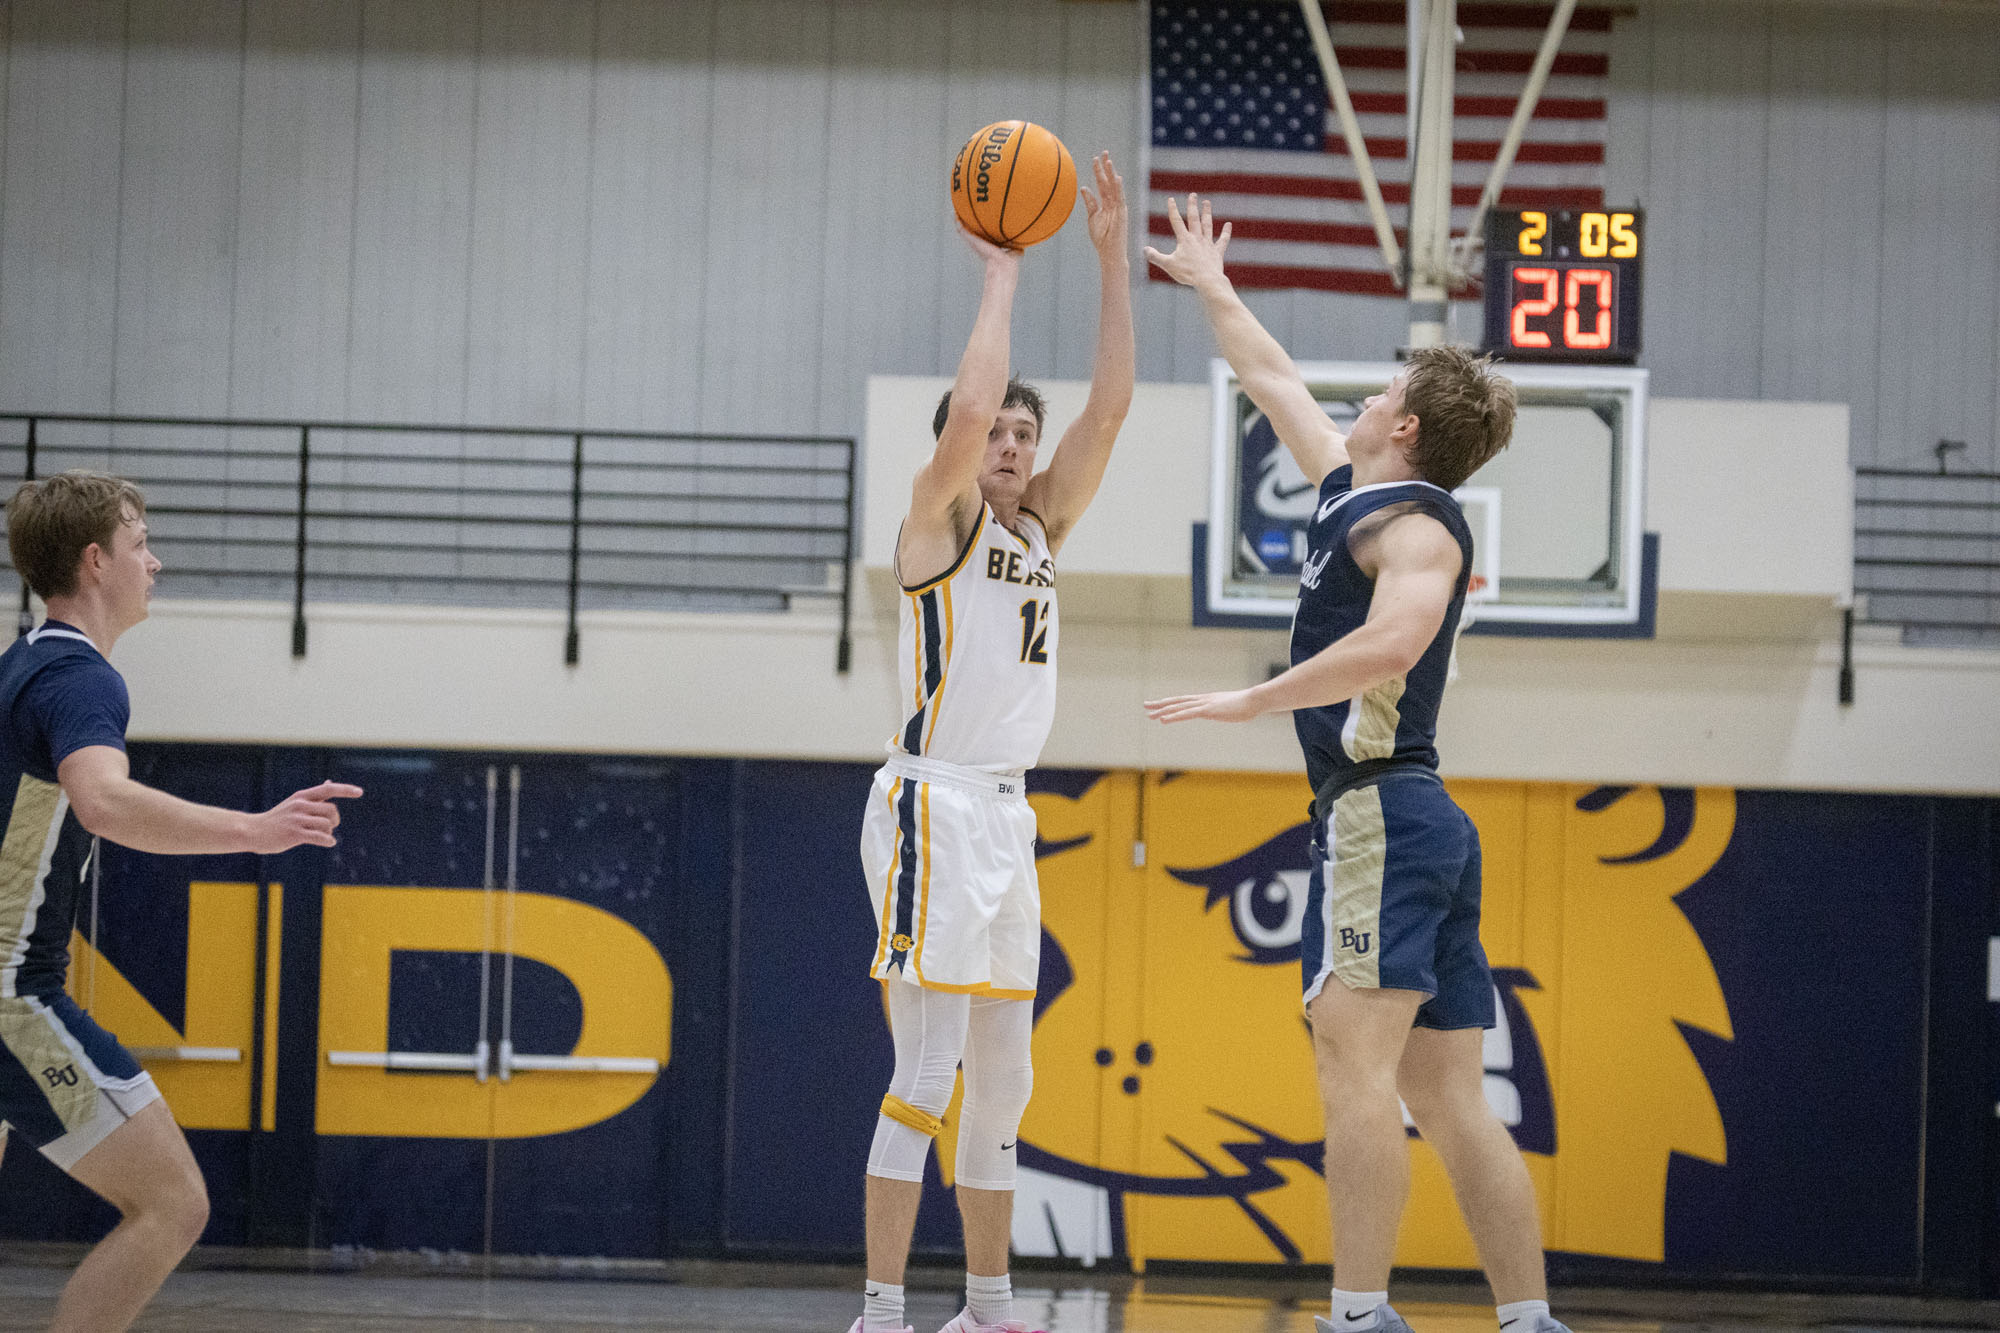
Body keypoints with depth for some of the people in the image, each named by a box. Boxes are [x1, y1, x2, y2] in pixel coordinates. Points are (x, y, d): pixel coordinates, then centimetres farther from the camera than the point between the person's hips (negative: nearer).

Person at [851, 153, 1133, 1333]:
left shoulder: (1042, 528, 16)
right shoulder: (940, 517, -3)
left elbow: (1112, 405, 10)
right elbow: (965, 409, -22)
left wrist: (1114, 258, 5)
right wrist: (1002, 277, -12)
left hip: (1008, 814, 8)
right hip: (937, 804, -8)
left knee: (1003, 1082, 12)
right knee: (929, 1070, -13)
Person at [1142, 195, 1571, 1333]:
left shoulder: (1416, 524, -7)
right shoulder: (1351, 493, 20)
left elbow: (1390, 643, -26)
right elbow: (1275, 384, 35)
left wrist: (1253, 700, -20)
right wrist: (1212, 288, 46)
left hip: (1384, 811, -10)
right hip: (1418, 823, 10)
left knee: (1355, 1062, -17)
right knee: (1448, 1099, 5)